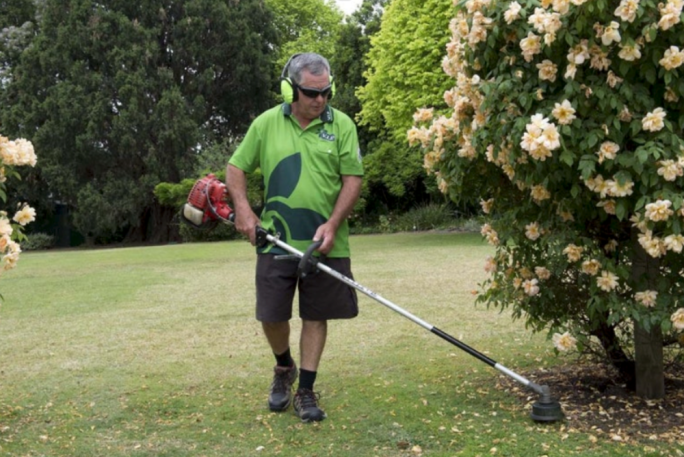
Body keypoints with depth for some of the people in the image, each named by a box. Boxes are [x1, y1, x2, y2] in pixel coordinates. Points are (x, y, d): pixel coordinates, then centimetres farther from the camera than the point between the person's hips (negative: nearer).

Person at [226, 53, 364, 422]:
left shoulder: (341, 125, -3)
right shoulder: (266, 124, 0)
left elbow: (353, 179, -4)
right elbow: (236, 168, 7)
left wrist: (332, 225, -14)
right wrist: (243, 209, -8)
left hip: (325, 244, 0)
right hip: (276, 240, 1)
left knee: (315, 316, 5)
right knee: (271, 315, 5)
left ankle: (305, 391, 17)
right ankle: (284, 368, 34)